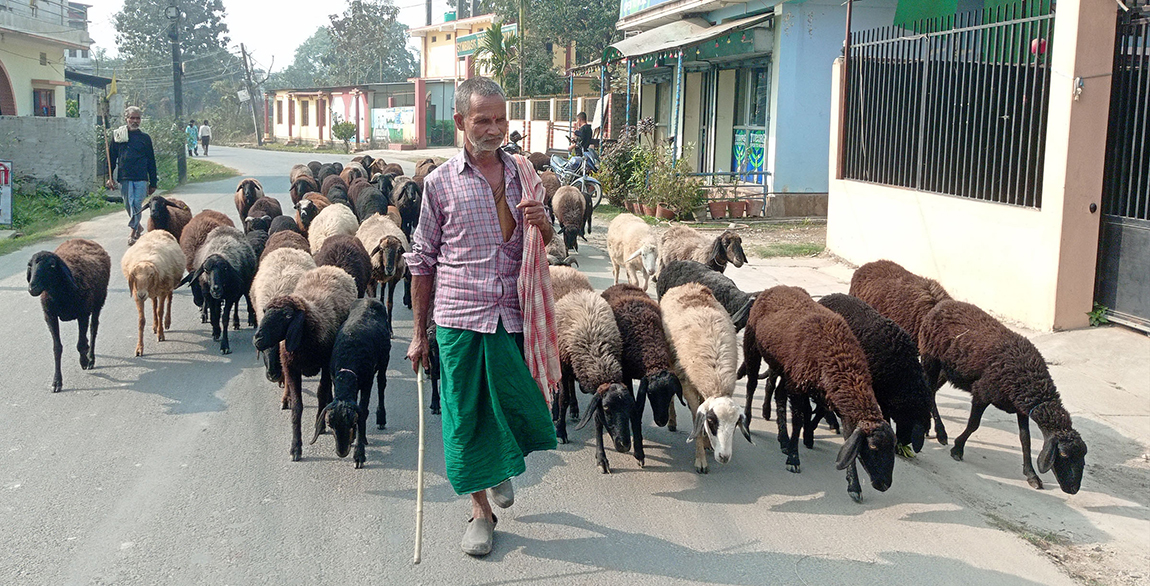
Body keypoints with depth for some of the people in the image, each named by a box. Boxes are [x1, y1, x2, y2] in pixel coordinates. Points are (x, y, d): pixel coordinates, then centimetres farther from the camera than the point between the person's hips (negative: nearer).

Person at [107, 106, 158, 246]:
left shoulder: (145, 137, 7)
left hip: (141, 178, -1)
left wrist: (153, 183, 8)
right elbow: (111, 157, 9)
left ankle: (133, 233, -3)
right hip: (124, 177, 1)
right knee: (129, 205, 7)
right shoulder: (118, 135, 6)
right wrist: (109, 177, 1)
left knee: (137, 204, -7)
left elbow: (151, 161, 10)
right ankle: (138, 226, 28)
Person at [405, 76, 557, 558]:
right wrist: (419, 333, 5)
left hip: (514, 316, 2)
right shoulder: (440, 183, 1)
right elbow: (422, 261, 5)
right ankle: (480, 509, 23)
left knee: (523, 408, 5)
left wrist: (543, 224, -8)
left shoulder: (522, 175, 8)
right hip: (459, 319, -2)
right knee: (465, 417, 5)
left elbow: (545, 249, 18)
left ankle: (502, 468, 39)